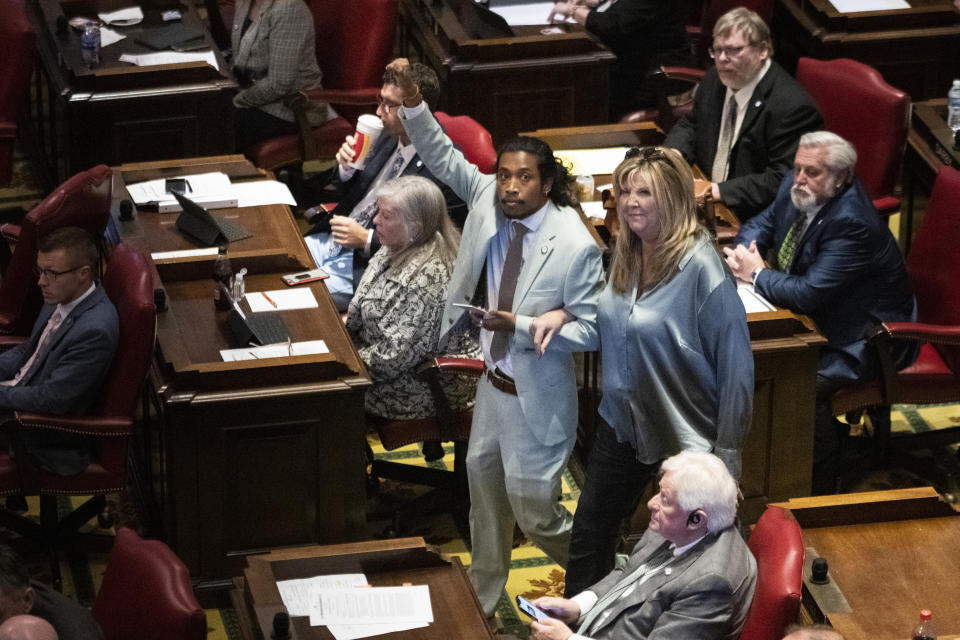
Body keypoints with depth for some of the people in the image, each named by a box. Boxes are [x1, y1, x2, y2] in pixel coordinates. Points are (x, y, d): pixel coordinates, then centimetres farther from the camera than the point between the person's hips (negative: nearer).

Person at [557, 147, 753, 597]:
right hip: (623, 422, 7)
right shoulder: (626, 255, 1)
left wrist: (727, 454, -20)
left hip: (685, 435, -7)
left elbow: (735, 363, -21)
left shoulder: (700, 266, -23)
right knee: (589, 534, 13)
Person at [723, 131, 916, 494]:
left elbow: (809, 294, -34)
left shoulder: (852, 223, -31)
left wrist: (757, 274, -19)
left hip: (865, 338, -10)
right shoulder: (795, 189, -4)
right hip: (815, 319, 10)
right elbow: (763, 224, 14)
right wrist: (746, 250, -10)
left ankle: (820, 493, -14)